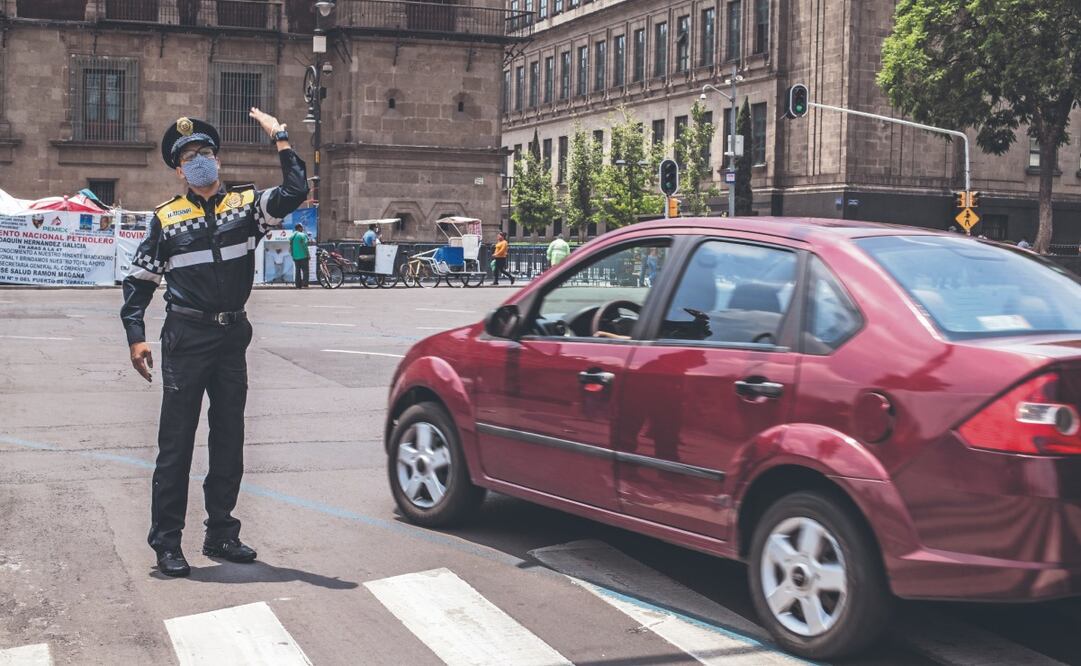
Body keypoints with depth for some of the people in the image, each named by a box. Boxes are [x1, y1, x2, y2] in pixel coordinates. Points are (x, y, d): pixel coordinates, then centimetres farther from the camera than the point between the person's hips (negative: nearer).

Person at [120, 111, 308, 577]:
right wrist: (135, 337, -3)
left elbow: (294, 193, -11)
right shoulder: (166, 218, 3)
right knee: (176, 443, -1)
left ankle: (221, 534, 23)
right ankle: (166, 543, 5)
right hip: (186, 338, -3)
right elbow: (139, 280, 6)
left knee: (229, 439, 11)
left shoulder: (246, 205, 6)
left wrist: (280, 137, -9)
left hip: (232, 337, 3)